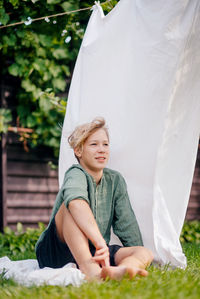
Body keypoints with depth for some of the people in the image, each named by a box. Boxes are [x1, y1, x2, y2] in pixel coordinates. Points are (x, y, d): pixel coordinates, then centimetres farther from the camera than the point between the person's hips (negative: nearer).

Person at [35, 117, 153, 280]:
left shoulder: (116, 180, 7)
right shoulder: (76, 174, -14)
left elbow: (127, 224, 10)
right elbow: (75, 200, -39)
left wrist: (137, 258, 1)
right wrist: (100, 242, -52)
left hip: (94, 253, 6)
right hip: (57, 252, -6)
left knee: (146, 254, -16)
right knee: (73, 206, -31)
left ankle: (111, 271, -51)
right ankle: (90, 270, -50)